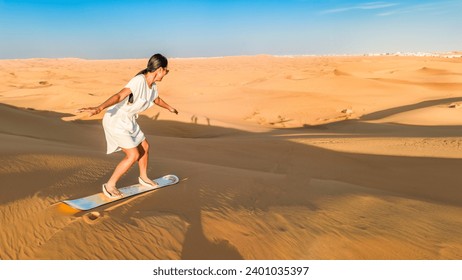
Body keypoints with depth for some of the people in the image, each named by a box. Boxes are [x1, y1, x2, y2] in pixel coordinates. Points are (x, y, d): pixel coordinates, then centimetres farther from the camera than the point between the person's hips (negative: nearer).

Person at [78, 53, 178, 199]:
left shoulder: (153, 86, 3)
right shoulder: (139, 81, -26)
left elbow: (157, 99, 26)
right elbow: (119, 96, -39)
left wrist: (170, 108, 44)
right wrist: (99, 108, -53)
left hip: (129, 120, 9)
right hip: (115, 120, -9)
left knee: (144, 147, 17)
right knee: (133, 155, -11)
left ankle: (143, 177, 41)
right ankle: (110, 186, 5)